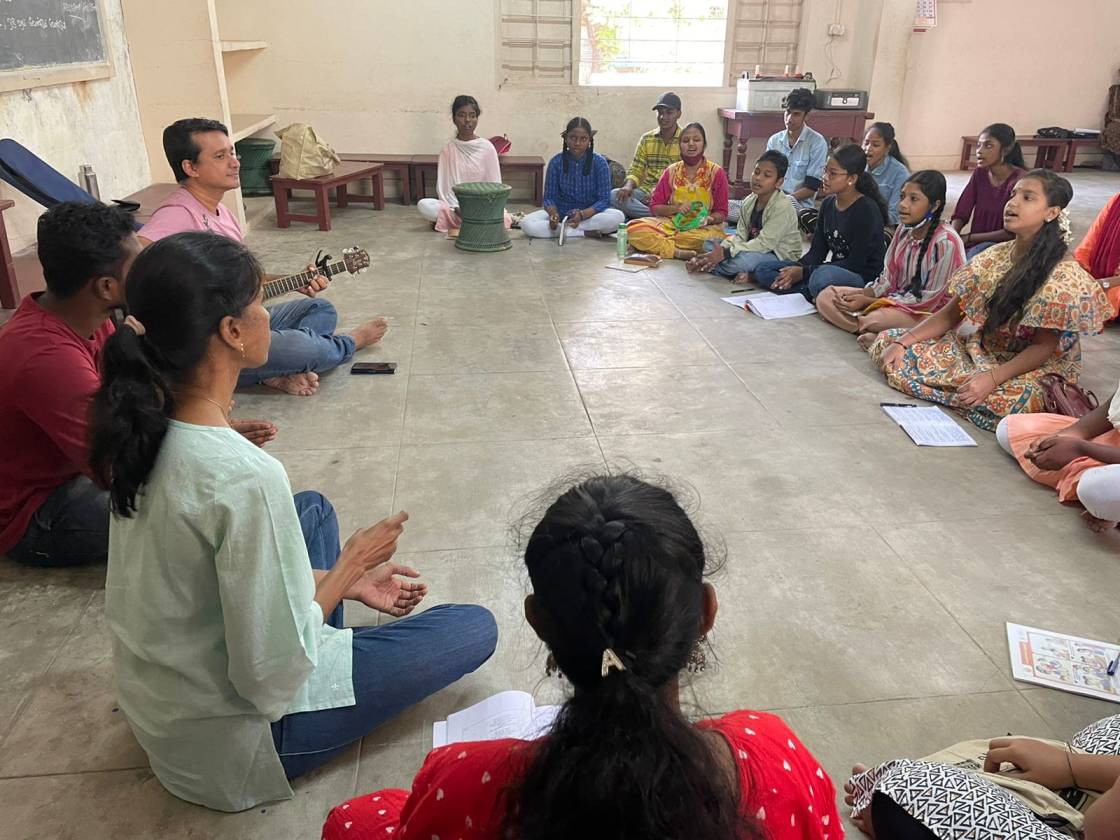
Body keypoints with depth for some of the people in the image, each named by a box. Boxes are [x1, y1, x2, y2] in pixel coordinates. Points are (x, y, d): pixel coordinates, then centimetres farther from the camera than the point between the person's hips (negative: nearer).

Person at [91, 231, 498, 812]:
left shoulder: (146, 430, -7)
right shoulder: (244, 477, -34)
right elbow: (271, 679, -27)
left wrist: (340, 580, 7)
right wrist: (350, 565, -14)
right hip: (225, 744, -7)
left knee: (313, 508, 21)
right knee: (474, 629, 2)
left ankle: (327, 661, 22)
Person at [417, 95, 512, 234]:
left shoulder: (487, 147, 0)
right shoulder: (448, 149, 3)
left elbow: (494, 184, 0)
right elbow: (443, 185, 0)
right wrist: (456, 209, -16)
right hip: (454, 206, 1)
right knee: (423, 205, -26)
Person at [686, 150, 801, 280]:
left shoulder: (783, 208, -21)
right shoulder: (749, 201, 2)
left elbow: (764, 243, -27)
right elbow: (740, 236, -1)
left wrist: (725, 253, -32)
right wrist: (720, 250, -22)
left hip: (781, 257, -8)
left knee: (741, 259, -36)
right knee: (709, 244, 0)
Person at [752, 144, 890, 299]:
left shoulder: (867, 210, -14)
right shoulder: (828, 204, 9)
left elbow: (856, 263, -18)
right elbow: (817, 251, 8)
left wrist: (804, 272, -20)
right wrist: (796, 269, -15)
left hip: (865, 277, -8)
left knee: (822, 277, -43)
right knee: (764, 270, -1)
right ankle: (814, 293, -15)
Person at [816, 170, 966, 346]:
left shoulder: (946, 242, -20)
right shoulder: (904, 230, 1)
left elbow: (928, 300, -18)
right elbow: (888, 279, 6)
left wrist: (868, 302, -18)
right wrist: (862, 294, -15)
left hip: (931, 313, -8)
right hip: (896, 300, 8)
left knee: (875, 320, -38)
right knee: (826, 296, -6)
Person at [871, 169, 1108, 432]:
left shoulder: (1062, 277, -17)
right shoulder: (995, 256, 0)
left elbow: (1043, 347, -18)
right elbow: (951, 313, 2)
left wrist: (992, 378, -33)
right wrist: (902, 342, -12)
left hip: (1032, 368, -4)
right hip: (977, 349, 4)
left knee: (1015, 402, -41)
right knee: (889, 342, -10)